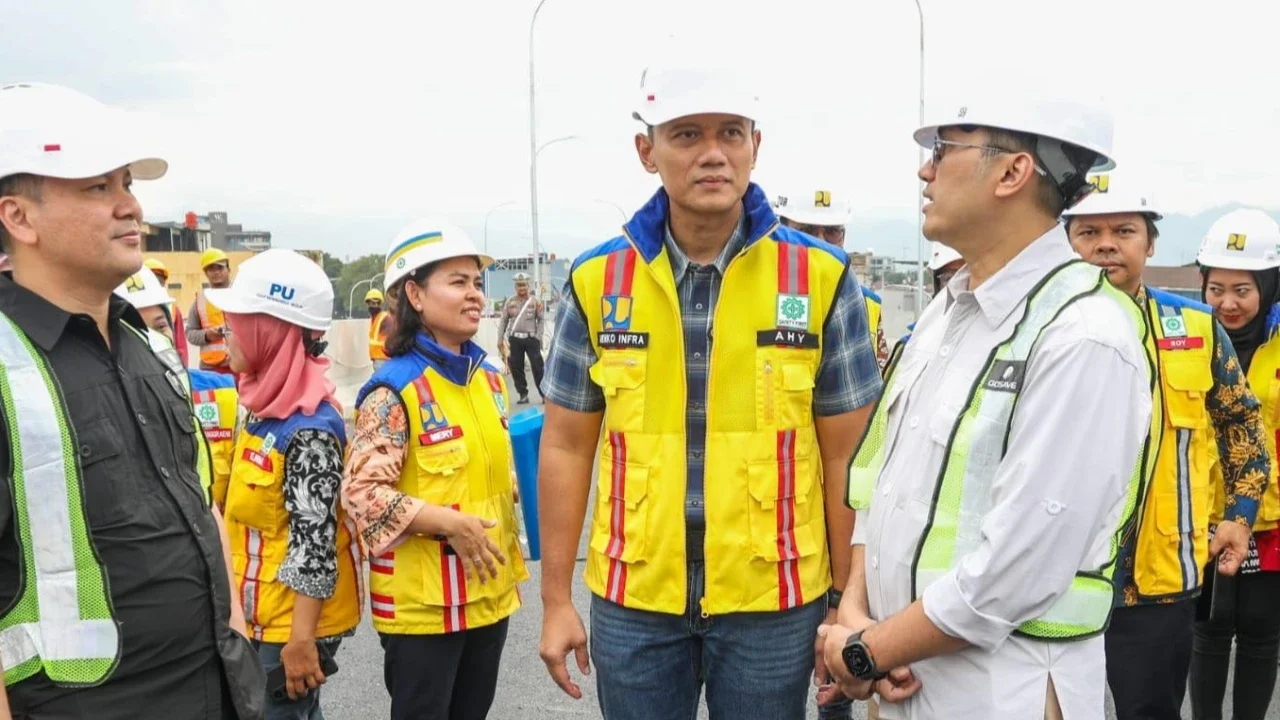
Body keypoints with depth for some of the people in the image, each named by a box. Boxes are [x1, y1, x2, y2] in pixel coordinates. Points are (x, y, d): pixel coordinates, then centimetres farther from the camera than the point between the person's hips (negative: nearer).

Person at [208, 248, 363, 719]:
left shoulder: (309, 426, -25)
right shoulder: (265, 403, 3)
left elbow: (315, 542, -24)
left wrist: (301, 638, -21)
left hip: (295, 619, -9)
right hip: (262, 611, 9)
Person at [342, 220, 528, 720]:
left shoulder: (489, 379, 7)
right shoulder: (394, 390, -15)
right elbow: (360, 492, -20)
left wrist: (507, 560, 10)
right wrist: (449, 523, -24)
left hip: (489, 592, 7)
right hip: (423, 602, -7)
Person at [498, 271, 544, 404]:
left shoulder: (535, 301, 2)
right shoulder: (509, 302, 7)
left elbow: (541, 320, 4)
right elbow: (503, 321, 9)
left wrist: (538, 337, -5)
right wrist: (500, 339, 4)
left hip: (531, 338, -2)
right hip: (514, 339, 2)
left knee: (537, 367, -5)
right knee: (516, 368, 4)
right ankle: (523, 395, 13)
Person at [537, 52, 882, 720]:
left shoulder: (821, 276, -6)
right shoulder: (596, 279, -2)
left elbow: (846, 457, -2)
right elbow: (566, 446, 3)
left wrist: (849, 605, 0)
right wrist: (556, 599, 3)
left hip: (774, 601, -1)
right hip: (631, 599, 2)